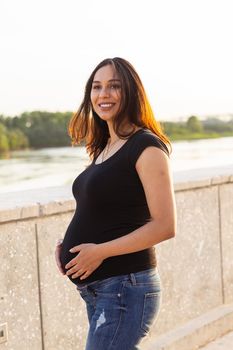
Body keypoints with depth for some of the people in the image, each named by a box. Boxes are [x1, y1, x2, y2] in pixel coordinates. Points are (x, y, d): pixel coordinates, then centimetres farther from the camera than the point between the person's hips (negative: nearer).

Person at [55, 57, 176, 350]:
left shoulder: (147, 147, -12)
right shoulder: (103, 148, 14)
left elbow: (165, 226, -18)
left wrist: (100, 251, -18)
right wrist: (66, 244, 4)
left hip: (125, 286, -9)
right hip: (96, 289, 9)